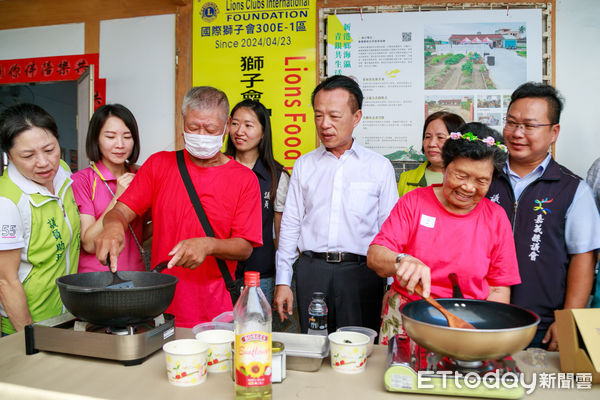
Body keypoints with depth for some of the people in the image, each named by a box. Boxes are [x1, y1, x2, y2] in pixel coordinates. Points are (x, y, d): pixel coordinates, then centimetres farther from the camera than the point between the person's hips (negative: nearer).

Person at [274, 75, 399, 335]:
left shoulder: (380, 167, 4)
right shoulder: (304, 165, 9)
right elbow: (290, 224, 9)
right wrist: (282, 281, 6)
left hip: (361, 273, -1)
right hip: (311, 271, 2)